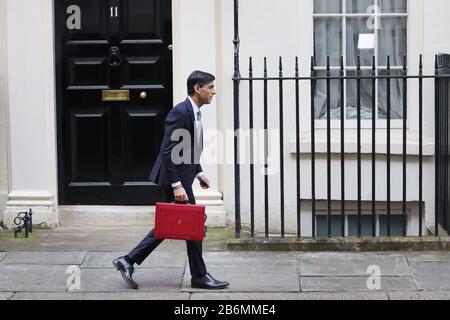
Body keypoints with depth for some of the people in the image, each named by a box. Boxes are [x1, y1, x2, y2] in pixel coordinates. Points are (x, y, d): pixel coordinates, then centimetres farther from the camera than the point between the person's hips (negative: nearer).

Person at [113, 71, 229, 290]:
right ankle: (199, 276, 13)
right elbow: (168, 152, -23)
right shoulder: (180, 113, -20)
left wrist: (198, 173, 16)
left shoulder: (194, 112, 11)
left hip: (182, 177, 10)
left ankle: (129, 261, 16)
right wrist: (177, 185, -25)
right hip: (175, 178, -10)